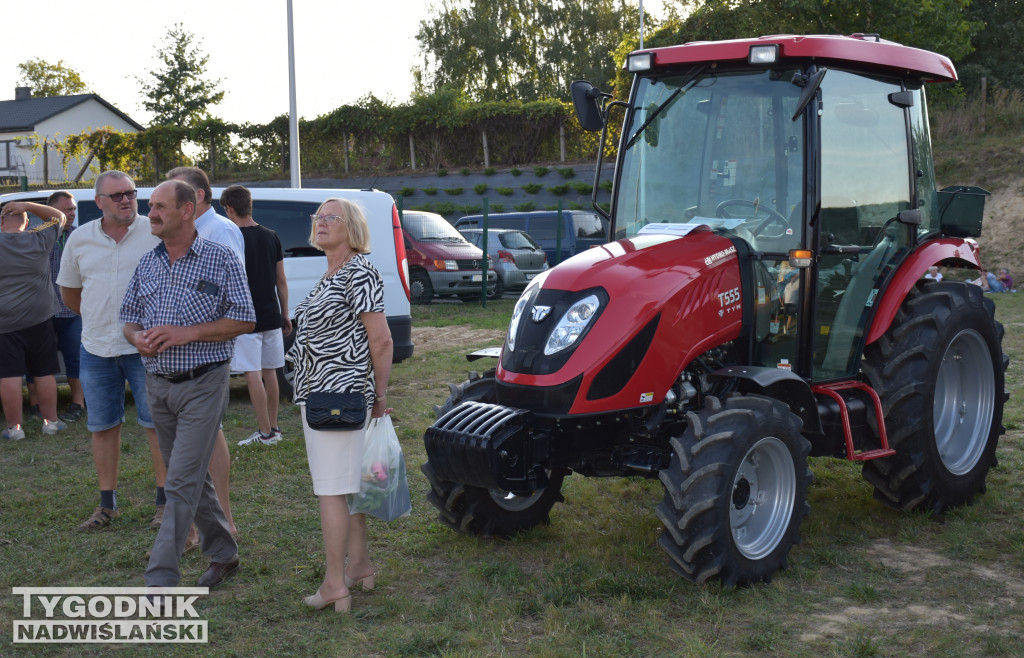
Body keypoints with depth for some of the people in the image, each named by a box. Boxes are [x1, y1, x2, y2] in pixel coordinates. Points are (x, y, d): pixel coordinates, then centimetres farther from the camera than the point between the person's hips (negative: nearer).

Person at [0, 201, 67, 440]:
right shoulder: (39, 240, -2)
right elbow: (59, 217, 11)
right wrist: (27, 206, 1)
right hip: (39, 318, 2)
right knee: (45, 372, 10)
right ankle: (50, 421, 17)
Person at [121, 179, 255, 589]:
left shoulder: (220, 259, -6)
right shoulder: (147, 264, 10)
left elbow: (244, 320, -8)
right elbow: (129, 316, 17)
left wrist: (188, 333, -18)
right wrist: (137, 337, -8)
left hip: (202, 385, -6)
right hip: (158, 386, 6)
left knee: (182, 482, -10)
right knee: (194, 478, 14)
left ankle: (162, 578, -8)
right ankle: (223, 555, 29)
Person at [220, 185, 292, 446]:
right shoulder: (271, 237, 6)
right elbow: (281, 280, 9)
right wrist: (285, 314, 16)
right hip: (271, 317, 6)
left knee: (253, 375, -2)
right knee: (269, 372, 13)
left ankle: (265, 432, 0)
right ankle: (273, 428, 19)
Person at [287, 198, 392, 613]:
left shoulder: (358, 273, -13)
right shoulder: (330, 276, 17)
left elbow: (381, 340, -15)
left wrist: (380, 396, -11)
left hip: (340, 393, -10)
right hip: (319, 393, 10)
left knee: (332, 489, -8)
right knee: (347, 485, 16)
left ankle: (335, 586, -3)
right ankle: (360, 566, 26)